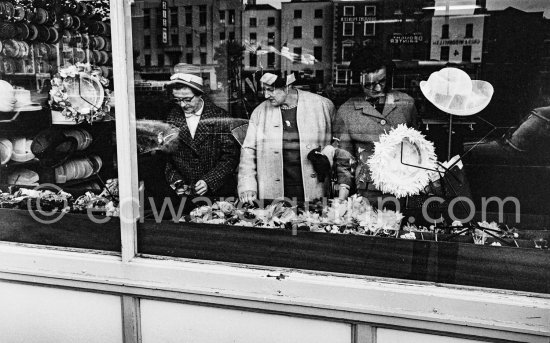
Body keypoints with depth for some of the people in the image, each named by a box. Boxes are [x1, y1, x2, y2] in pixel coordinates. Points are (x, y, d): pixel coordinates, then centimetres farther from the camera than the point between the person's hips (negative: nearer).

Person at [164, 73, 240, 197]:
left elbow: (231, 157, -4)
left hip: (217, 191, -2)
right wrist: (176, 181, -7)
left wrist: (209, 181, -13)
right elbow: (163, 157, 6)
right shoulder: (170, 117, 2)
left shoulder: (219, 117, -4)